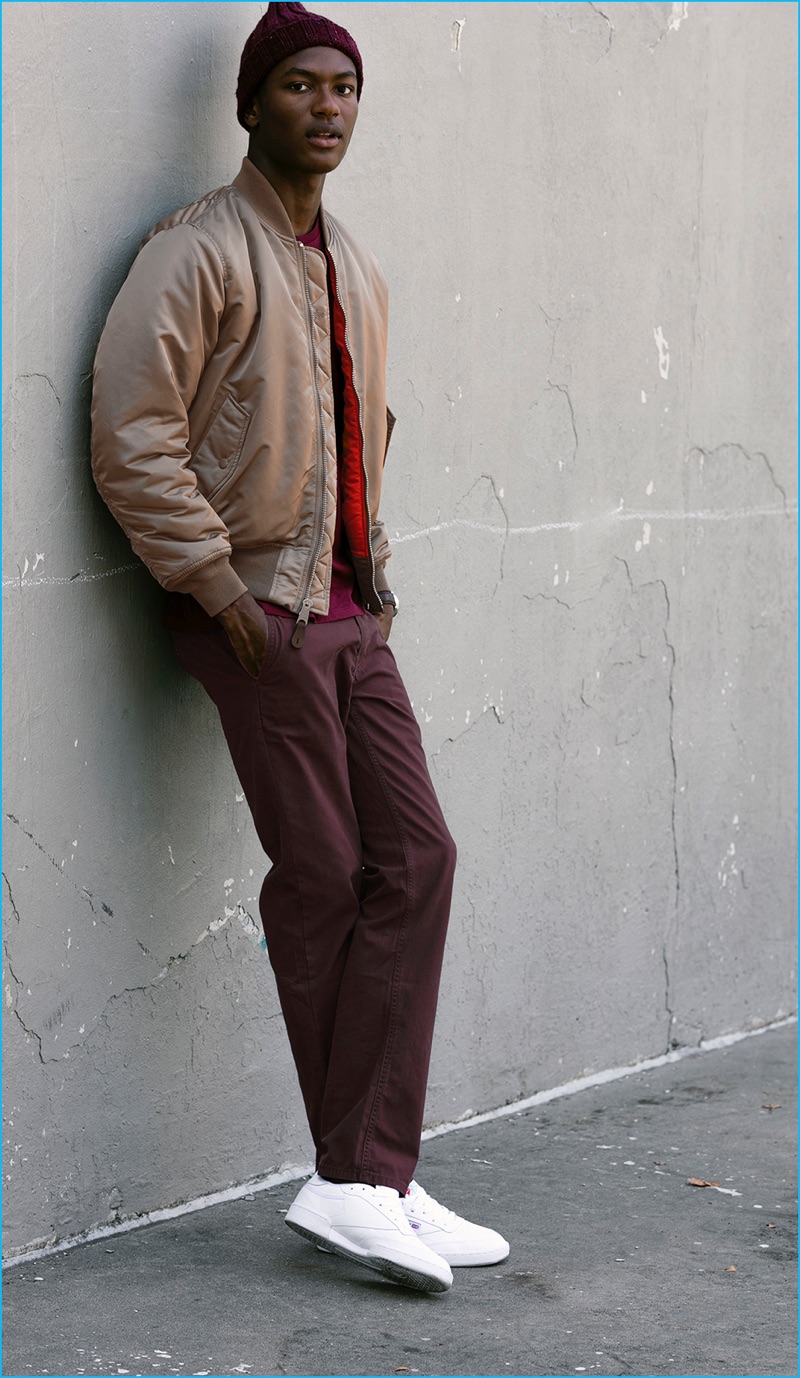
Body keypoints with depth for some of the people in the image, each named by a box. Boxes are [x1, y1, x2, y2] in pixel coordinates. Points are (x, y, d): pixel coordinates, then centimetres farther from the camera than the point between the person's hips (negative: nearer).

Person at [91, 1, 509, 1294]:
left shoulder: (355, 267, 17)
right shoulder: (199, 251, -9)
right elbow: (132, 434, -15)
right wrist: (217, 585, -16)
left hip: (349, 612, 8)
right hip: (255, 611, -8)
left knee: (414, 858, -3)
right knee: (322, 881, -5)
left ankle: (362, 1185, -3)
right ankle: (373, 1177, 6)